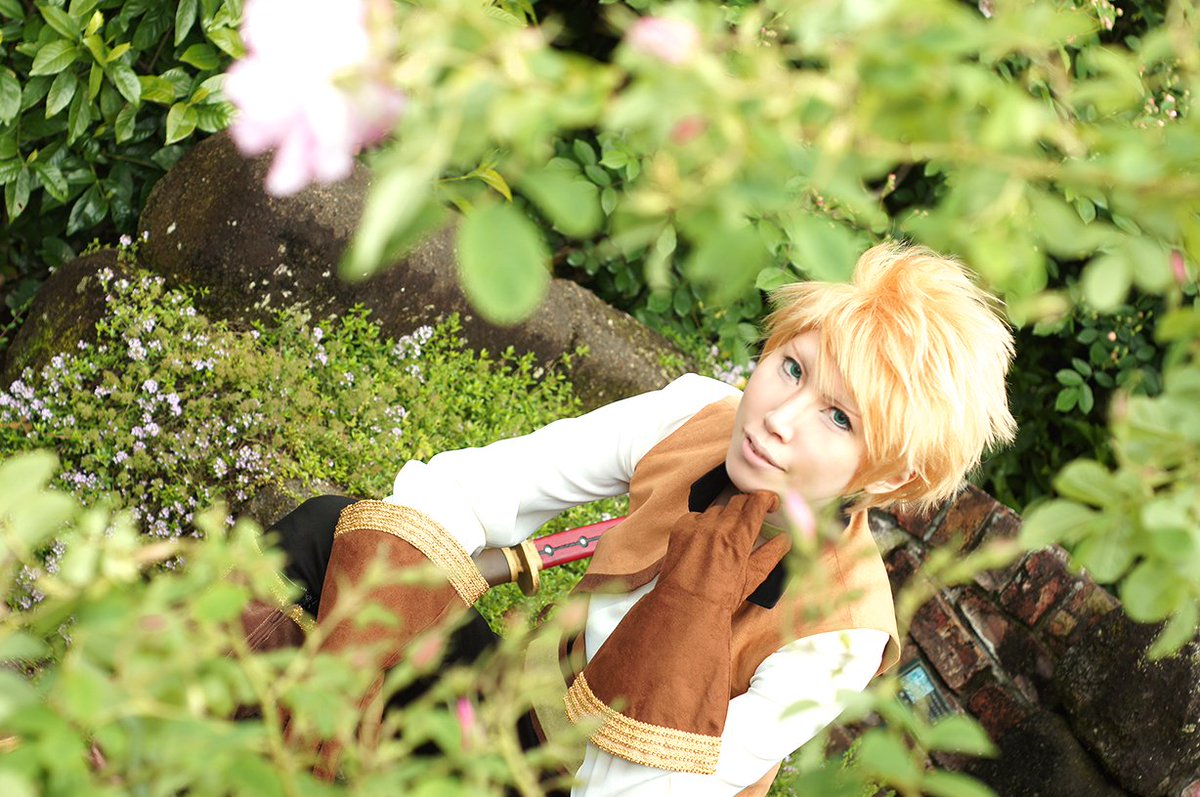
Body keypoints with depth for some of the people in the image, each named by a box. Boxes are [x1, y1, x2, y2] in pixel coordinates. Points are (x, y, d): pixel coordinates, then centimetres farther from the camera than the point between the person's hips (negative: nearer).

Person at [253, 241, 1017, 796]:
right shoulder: (696, 418, -16)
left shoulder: (839, 635, -28)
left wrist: (698, 588, -37)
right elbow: (468, 488, -16)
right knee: (325, 531, -12)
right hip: (545, 710, 5)